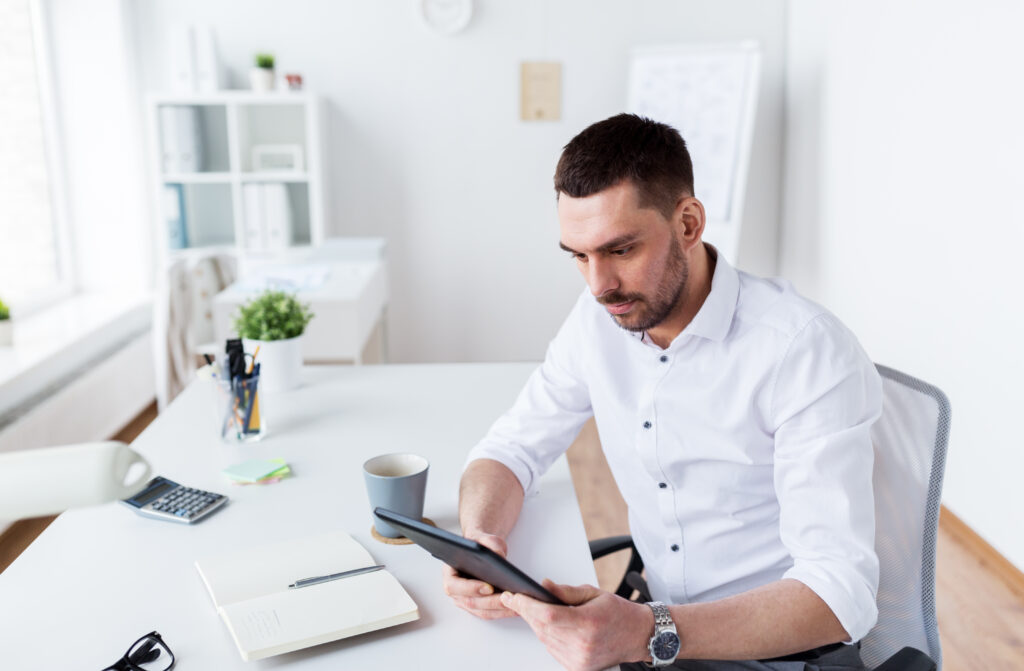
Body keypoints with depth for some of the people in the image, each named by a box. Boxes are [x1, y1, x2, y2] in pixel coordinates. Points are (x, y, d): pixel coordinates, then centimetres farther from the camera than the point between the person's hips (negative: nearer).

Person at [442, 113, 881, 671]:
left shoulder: (807, 350, -21)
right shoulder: (598, 319, -3)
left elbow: (839, 593, -24)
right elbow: (512, 447, 4)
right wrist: (479, 540, -18)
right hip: (657, 621, 5)